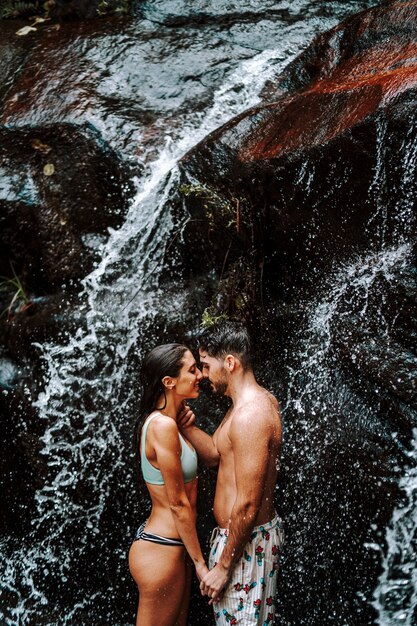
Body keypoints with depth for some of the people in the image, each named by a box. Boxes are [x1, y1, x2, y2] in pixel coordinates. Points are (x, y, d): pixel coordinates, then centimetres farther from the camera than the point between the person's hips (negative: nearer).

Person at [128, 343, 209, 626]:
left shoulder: (171, 421, 8)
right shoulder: (163, 426, -22)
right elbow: (178, 503, -17)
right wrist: (200, 562, -11)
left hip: (174, 546, 9)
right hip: (160, 552, -9)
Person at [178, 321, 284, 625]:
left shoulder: (249, 415, -26)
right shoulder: (259, 399, 6)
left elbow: (247, 505, -26)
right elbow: (215, 453, 11)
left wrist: (223, 566, -18)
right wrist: (189, 426, -6)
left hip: (245, 541, -10)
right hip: (262, 529, 10)